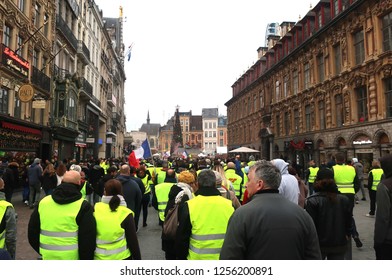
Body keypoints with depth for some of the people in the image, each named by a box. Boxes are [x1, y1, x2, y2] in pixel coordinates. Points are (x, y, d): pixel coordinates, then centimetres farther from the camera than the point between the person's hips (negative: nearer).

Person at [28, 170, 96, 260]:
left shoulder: (42, 203, 0)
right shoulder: (83, 207, -14)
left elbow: (32, 232, 10)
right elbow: (88, 242, -15)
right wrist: (87, 258, -3)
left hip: (47, 257, 4)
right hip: (73, 257, -4)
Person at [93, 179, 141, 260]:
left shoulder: (95, 209, -10)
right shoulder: (125, 213, -16)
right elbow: (133, 241, -12)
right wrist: (138, 259, 0)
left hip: (98, 257, 2)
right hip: (121, 257, -2)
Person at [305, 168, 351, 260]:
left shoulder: (312, 201, -18)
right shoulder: (344, 200, -3)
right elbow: (348, 222, 6)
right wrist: (346, 236, 19)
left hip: (319, 245, -3)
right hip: (339, 245, 4)